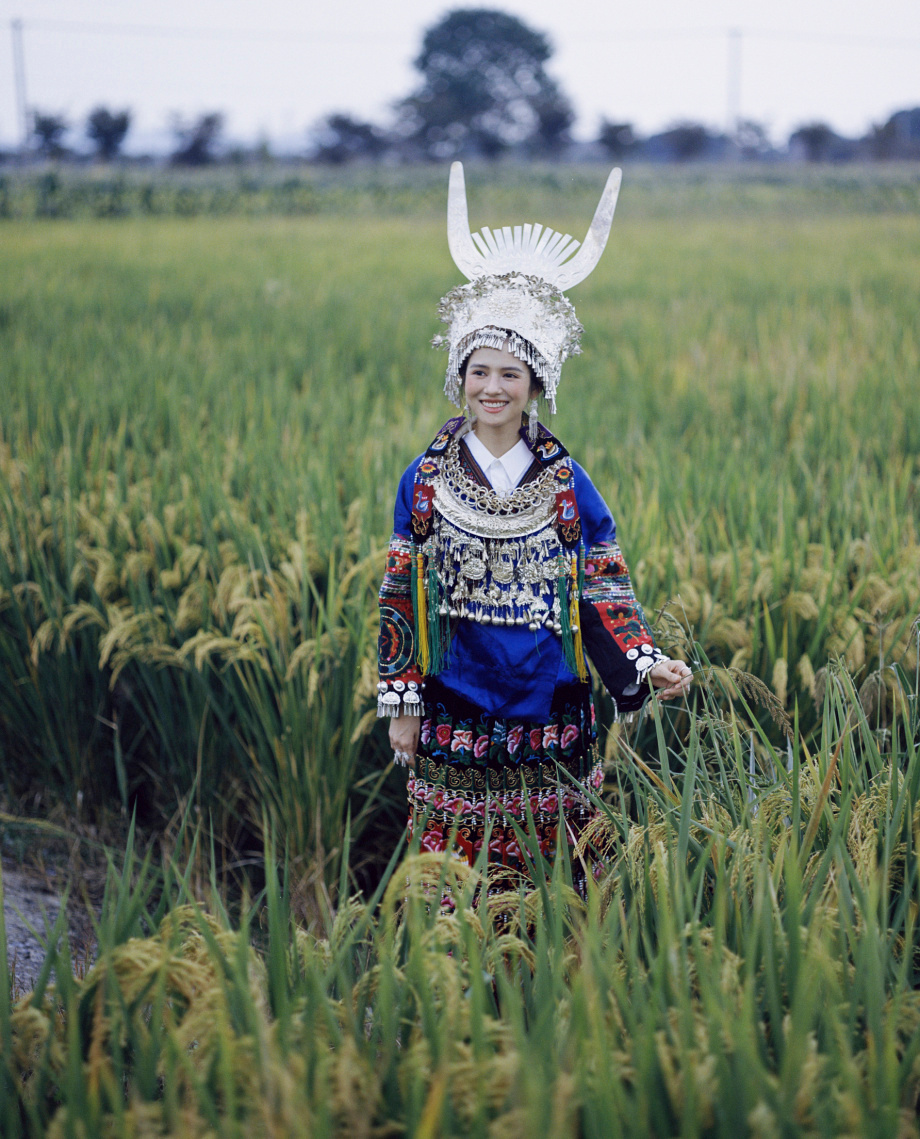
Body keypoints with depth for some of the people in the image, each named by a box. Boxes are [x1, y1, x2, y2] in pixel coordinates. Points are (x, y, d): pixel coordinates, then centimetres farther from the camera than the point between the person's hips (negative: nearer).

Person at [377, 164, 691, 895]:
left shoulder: (566, 483, 1)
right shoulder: (425, 482, 1)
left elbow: (604, 590, 2)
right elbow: (400, 597, 4)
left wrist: (647, 665, -14)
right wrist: (400, 706, 2)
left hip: (548, 717, 1)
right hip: (456, 717, 0)